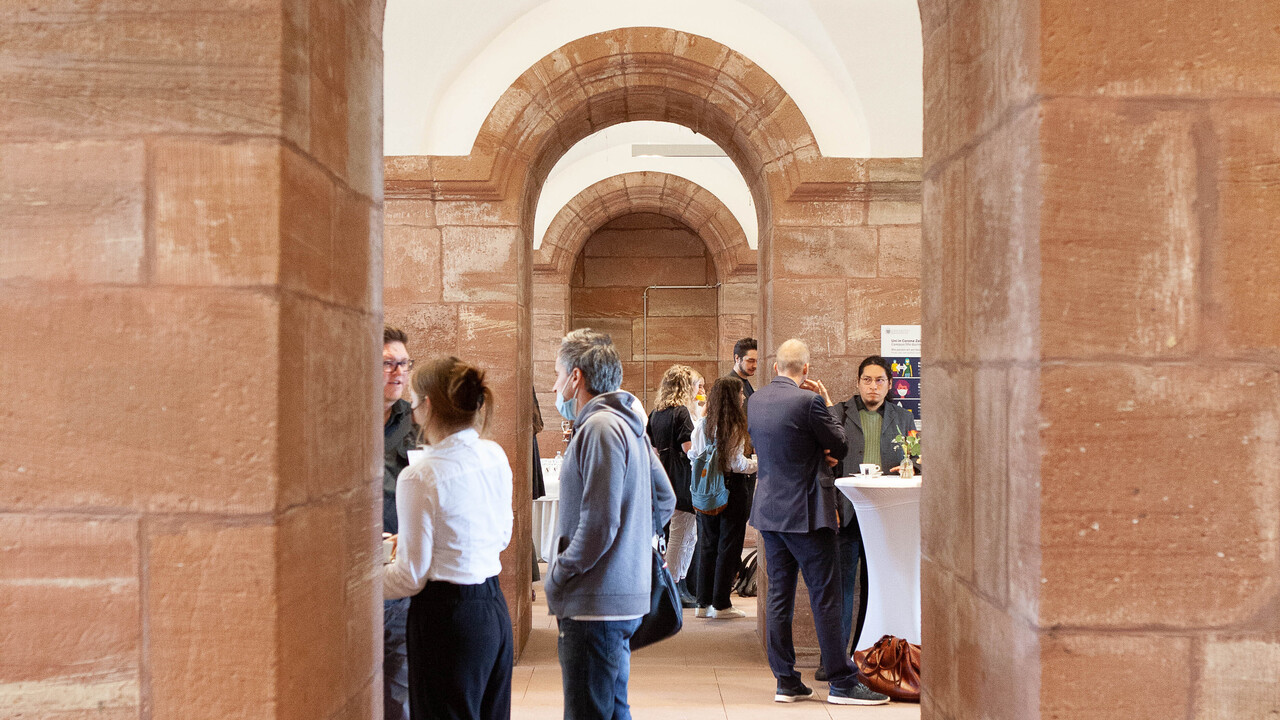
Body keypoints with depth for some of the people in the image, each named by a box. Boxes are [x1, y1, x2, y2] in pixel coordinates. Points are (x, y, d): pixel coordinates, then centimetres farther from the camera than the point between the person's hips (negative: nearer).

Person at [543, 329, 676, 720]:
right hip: (625, 597, 10)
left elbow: (598, 526, -20)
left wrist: (555, 578, -9)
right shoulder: (627, 424, 15)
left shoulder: (600, 428, -16)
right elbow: (665, 500, 21)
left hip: (596, 604, -10)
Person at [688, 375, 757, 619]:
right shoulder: (735, 427, -15)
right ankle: (721, 604, 6)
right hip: (731, 490, -6)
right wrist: (757, 463, -2)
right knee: (728, 546, 3)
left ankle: (703, 603, 16)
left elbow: (693, 455, 6)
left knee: (707, 545, 12)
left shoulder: (703, 424, 2)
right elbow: (737, 463, -16)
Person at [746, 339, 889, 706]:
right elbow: (839, 445, -6)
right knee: (825, 595, -1)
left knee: (778, 594, 9)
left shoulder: (754, 401, 6)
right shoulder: (808, 401, -17)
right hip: (805, 511, -7)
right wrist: (827, 406, 6)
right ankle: (841, 683, 3)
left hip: (769, 510, 7)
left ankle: (786, 681, 13)